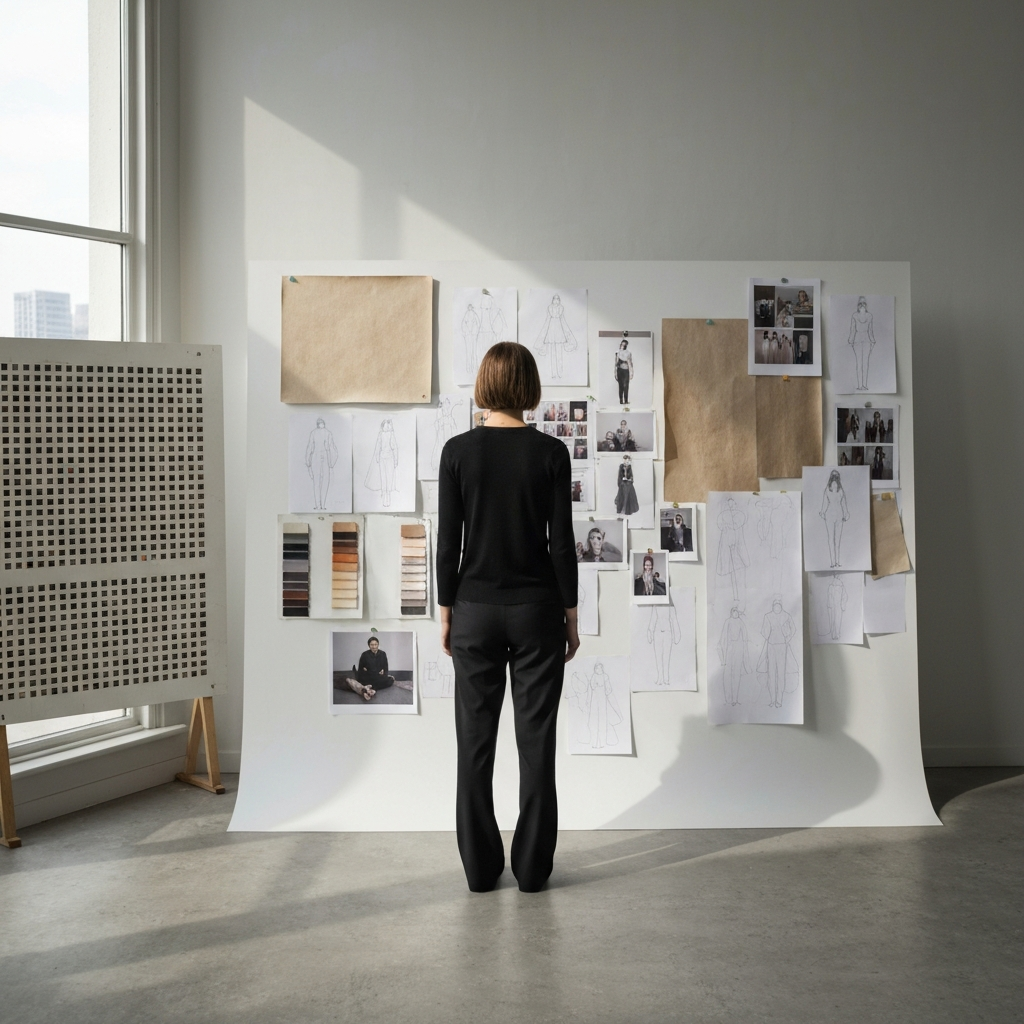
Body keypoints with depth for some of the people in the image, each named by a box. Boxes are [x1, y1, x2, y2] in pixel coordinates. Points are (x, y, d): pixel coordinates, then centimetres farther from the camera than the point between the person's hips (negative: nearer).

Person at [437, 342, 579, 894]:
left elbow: (448, 540, -3)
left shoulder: (458, 450, -5)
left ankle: (481, 867, 15)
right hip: (536, 609, -1)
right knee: (536, 739, 7)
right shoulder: (551, 453, -6)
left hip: (475, 609, 1)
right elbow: (561, 541, -5)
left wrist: (446, 610, 6)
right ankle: (532, 866, 14)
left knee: (476, 740, 8)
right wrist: (570, 613, 4)